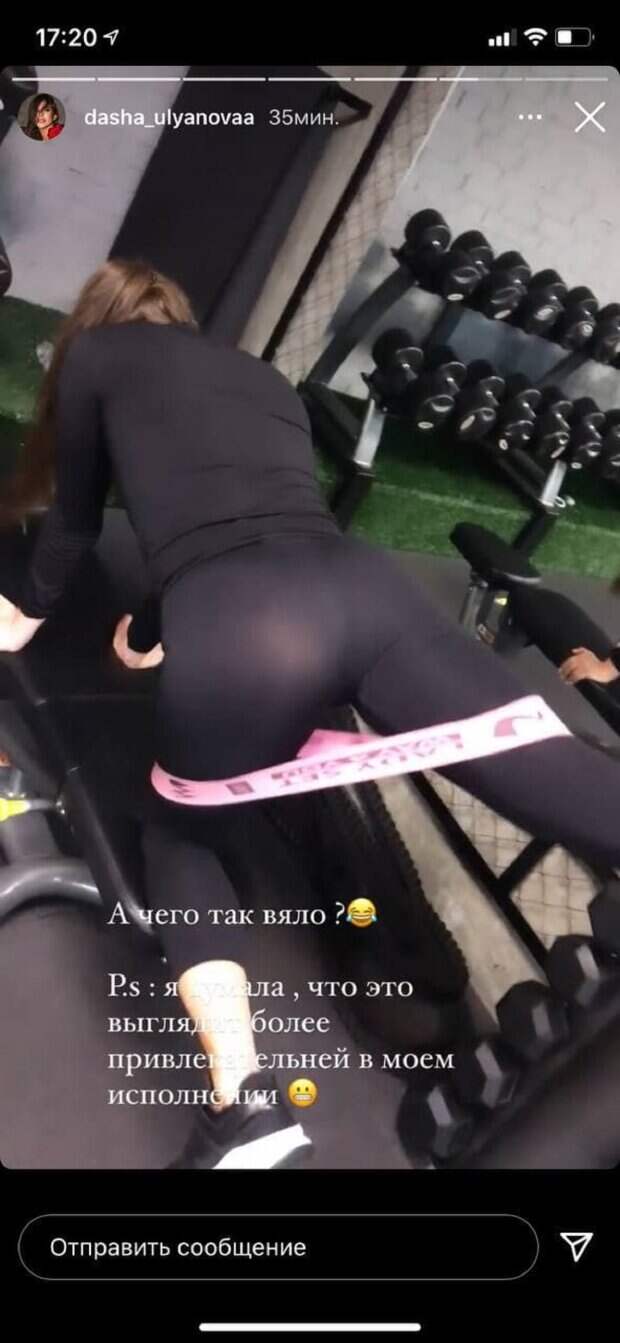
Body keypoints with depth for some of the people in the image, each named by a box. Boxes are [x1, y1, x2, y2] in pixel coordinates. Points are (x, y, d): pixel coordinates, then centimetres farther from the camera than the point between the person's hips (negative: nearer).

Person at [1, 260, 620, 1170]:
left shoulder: (97, 354, 26)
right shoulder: (265, 376, 38)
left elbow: (76, 516, 36)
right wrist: (150, 633, 61)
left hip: (242, 631, -3)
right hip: (366, 588, 4)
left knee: (176, 834, 23)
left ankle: (246, 1107, 5)